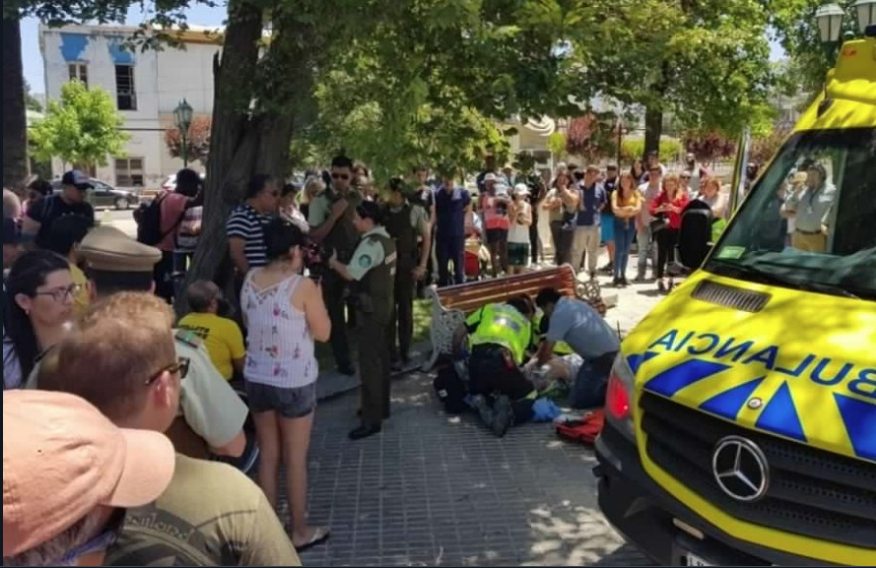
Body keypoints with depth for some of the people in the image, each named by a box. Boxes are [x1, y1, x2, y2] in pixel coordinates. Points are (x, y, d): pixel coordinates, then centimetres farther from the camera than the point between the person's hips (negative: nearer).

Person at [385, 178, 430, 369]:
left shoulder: (415, 211, -5)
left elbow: (427, 238, -1)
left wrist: (422, 265, -6)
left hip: (407, 264, -1)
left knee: (405, 307, 10)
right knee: (388, 308, 5)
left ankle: (404, 351, 23)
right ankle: (391, 353, 15)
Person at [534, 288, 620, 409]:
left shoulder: (559, 314, -13)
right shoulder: (571, 303, 16)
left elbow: (548, 348, -5)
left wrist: (537, 364, 13)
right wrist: (537, 358, 27)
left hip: (602, 357, -9)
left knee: (578, 400, -4)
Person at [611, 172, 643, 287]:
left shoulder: (636, 193, 5)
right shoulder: (616, 193, -1)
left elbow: (638, 208, -7)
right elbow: (614, 208, -14)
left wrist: (623, 210, -16)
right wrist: (629, 209, -17)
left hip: (631, 222, 3)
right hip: (619, 222, -2)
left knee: (626, 250, 7)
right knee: (619, 249, -8)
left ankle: (623, 275, 15)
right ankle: (616, 275, -3)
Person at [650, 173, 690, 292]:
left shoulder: (683, 195, 3)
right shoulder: (661, 195, 8)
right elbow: (651, 209, 2)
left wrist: (674, 208, -21)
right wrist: (659, 209, -18)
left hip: (677, 229, -1)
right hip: (663, 229, 1)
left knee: (673, 254, 0)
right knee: (662, 254, 0)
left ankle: (671, 280, 9)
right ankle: (660, 280, 3)